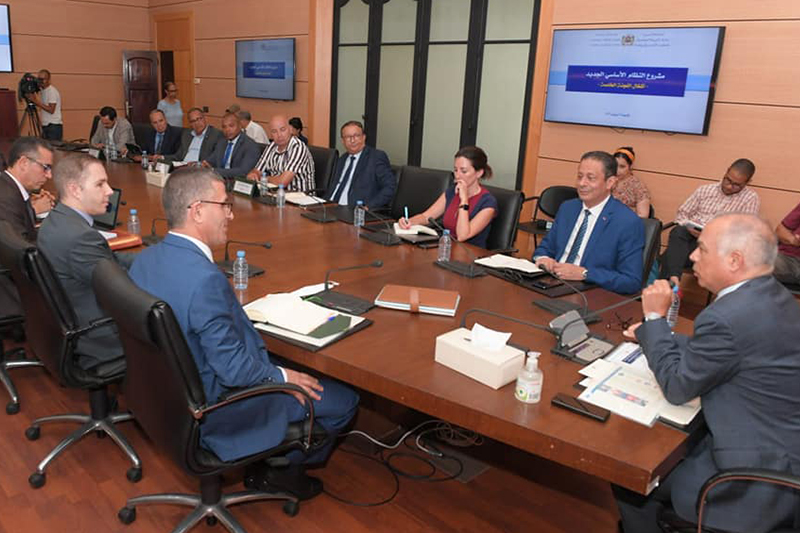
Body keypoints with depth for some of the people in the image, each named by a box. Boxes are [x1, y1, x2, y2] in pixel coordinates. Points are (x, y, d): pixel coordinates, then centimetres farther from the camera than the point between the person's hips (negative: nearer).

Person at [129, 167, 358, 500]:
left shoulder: (146, 258, -4)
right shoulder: (205, 279, -33)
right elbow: (234, 369, -28)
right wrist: (283, 377, -9)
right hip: (215, 412, -9)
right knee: (344, 399, 2)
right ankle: (287, 469, 25)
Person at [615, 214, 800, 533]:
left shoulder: (727, 317, -29)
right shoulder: (771, 296, 1)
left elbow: (677, 388, -16)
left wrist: (655, 318, -9)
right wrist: (656, 333, 10)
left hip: (761, 480, -9)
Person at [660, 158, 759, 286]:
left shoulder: (751, 198, 6)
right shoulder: (705, 190, 17)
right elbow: (682, 213, 16)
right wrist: (688, 227, -7)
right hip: (691, 235, 3)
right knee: (678, 232, -35)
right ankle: (674, 279, -47)